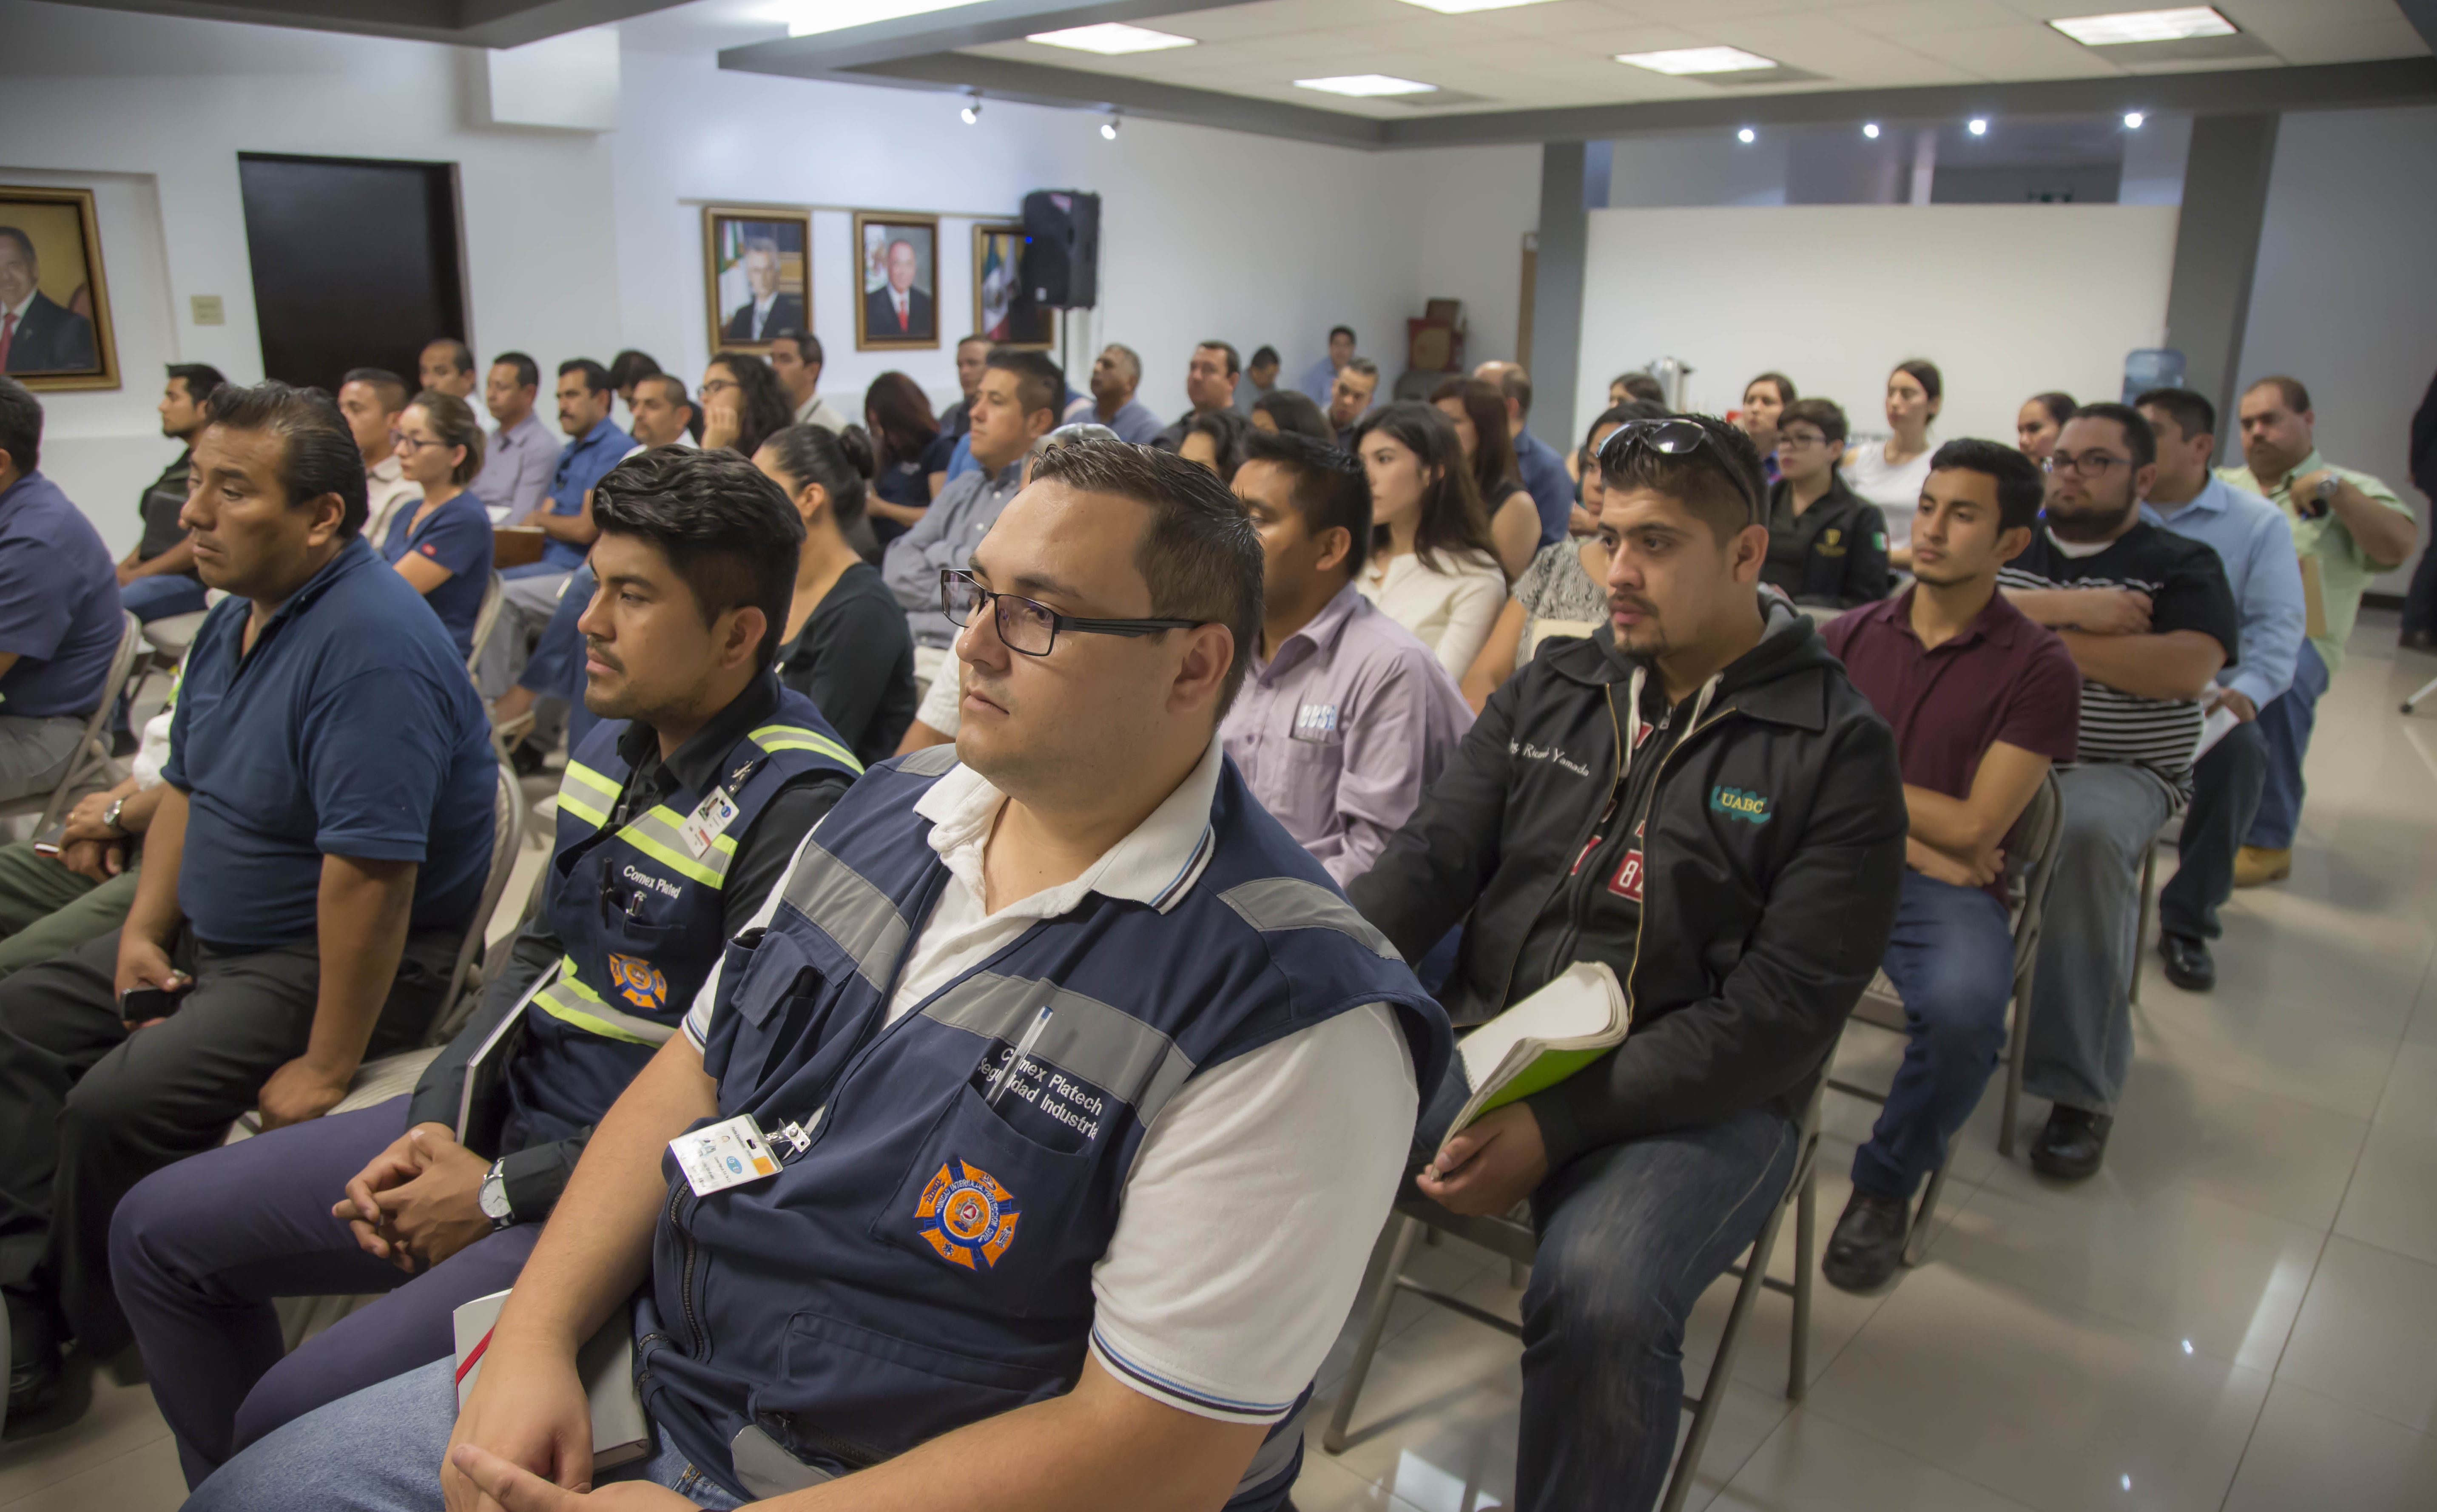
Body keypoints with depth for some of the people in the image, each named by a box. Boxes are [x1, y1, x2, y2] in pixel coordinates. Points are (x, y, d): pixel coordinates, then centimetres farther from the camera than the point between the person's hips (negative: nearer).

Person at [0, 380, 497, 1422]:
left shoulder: (370, 643, -27)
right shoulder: (237, 615, 6)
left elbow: (370, 872, -30)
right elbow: (188, 786, 18)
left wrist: (327, 1069, -26)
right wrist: (143, 933, 5)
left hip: (337, 959, -10)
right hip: (211, 943, 10)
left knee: (116, 1104, -20)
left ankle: (96, 1339, 8)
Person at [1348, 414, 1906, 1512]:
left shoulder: (1836, 751, -5)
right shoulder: (1551, 691, 9)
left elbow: (1786, 1007, -12)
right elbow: (1430, 860, 3)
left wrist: (1558, 1124, -20)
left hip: (1695, 1098, -4)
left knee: (1602, 1300, -33)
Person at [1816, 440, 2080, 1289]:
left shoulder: (2037, 669, 1)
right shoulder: (1850, 636, 11)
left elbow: (1973, 827, -4)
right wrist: (1914, 838, -7)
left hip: (1948, 890, -2)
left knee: (1963, 1004, -36)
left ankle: (1888, 1185, -5)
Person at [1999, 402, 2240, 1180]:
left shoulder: (2181, 567, 7)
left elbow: (2186, 670, -11)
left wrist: (2038, 632, -9)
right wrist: (2066, 608, -10)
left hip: (2116, 772, -2)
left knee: (2087, 831, -37)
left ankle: (2079, 1092, -27)